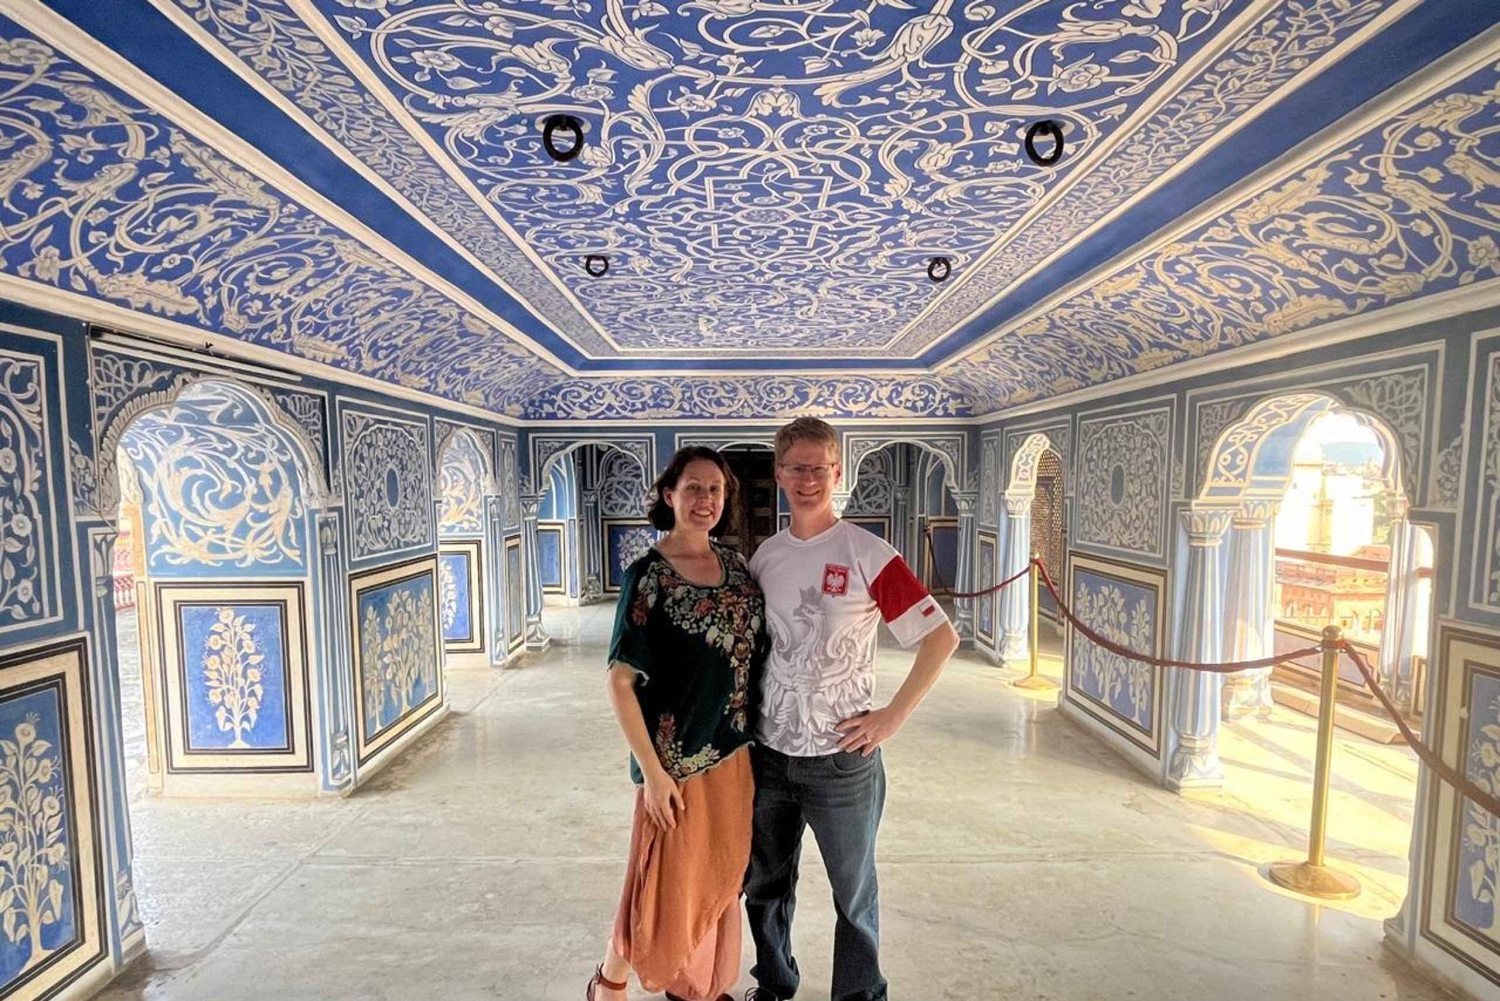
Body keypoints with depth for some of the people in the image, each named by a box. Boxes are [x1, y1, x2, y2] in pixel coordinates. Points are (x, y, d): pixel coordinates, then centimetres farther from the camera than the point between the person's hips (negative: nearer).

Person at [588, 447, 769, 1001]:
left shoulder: (735, 564, 2)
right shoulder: (647, 576, -15)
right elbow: (620, 681, -14)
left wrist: (760, 734, 10)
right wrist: (652, 770, -15)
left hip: (736, 749, 6)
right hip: (678, 754, -5)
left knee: (721, 877, 20)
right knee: (667, 884, 10)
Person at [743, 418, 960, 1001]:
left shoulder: (866, 554, -13)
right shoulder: (765, 556, 1)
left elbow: (942, 637, -12)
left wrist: (893, 716, -13)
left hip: (841, 760, -4)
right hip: (768, 755, 5)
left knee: (854, 895, 15)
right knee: (765, 885, 22)